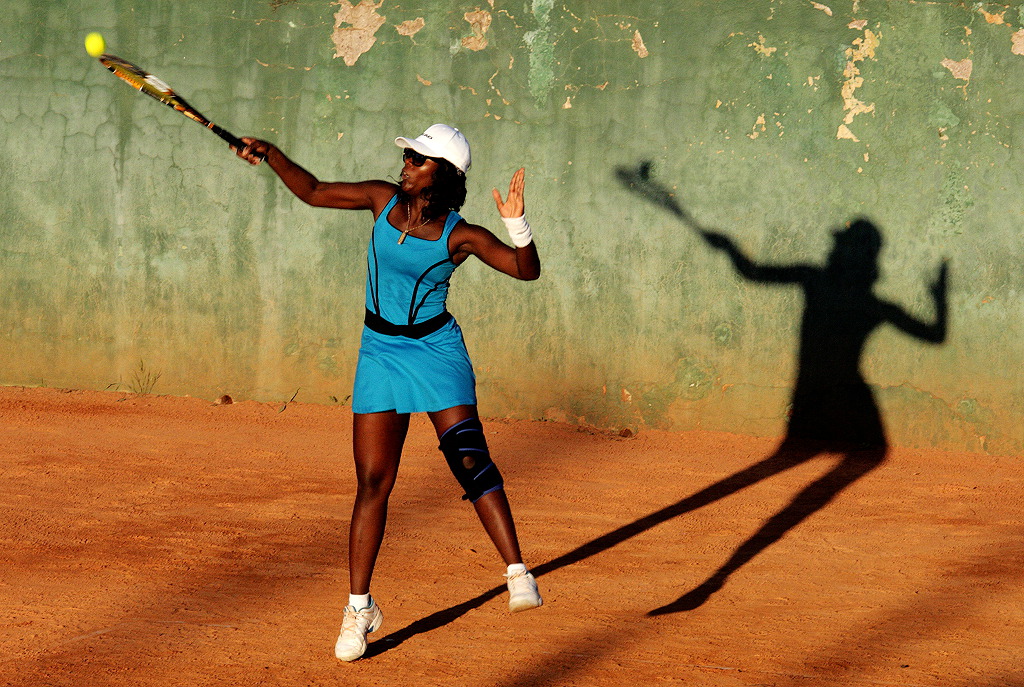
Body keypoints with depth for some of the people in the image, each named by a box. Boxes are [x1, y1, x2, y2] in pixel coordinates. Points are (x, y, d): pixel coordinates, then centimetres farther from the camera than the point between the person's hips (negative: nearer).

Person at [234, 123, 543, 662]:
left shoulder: (460, 237, -10)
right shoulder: (383, 199, 0)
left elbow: (527, 270, -13)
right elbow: (314, 192, 9)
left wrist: (516, 223, -29)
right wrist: (270, 155, -1)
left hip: (436, 351, -3)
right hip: (380, 351, 3)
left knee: (469, 458, -20)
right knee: (372, 482, 2)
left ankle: (518, 573, -20)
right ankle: (359, 607, 10)